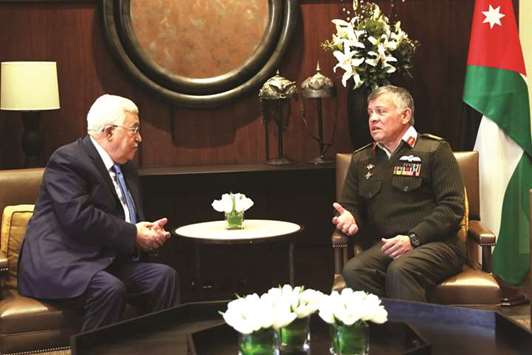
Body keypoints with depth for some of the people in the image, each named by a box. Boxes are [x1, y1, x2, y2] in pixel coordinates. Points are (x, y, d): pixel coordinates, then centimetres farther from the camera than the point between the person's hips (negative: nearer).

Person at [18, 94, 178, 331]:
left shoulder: (125, 168, 18)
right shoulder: (67, 160, -10)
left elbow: (131, 220, 22)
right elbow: (78, 217, -22)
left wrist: (149, 232, -3)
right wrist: (133, 235, -17)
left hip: (105, 262, 8)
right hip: (58, 263, -8)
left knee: (164, 276, -12)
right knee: (110, 288, -33)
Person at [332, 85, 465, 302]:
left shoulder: (434, 151, 5)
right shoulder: (361, 159, 21)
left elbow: (452, 207, -3)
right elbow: (350, 206, 27)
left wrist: (413, 239, -14)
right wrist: (349, 218, 1)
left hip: (435, 244, -4)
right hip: (385, 246, 4)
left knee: (400, 270, -36)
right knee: (353, 270, -29)